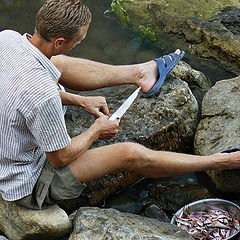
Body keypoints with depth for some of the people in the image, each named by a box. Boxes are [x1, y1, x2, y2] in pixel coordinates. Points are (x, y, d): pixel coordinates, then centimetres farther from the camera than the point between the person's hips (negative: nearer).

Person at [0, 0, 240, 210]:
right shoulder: (44, 97, -38)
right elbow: (61, 158, -22)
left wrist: (79, 100, 4)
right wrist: (97, 130, -5)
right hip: (28, 185, -8)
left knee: (58, 64, 12)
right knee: (131, 154, -7)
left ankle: (138, 72, 29)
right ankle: (220, 162, 11)